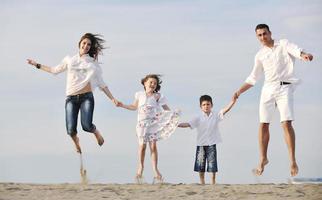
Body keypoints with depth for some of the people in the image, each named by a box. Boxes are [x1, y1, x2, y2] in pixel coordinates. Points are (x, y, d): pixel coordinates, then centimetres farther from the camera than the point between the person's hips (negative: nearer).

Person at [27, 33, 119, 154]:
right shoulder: (69, 60, 15)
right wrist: (37, 65, 27)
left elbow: (101, 83, 14)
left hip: (86, 97, -1)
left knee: (86, 125, -22)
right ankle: (76, 142, 27)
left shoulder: (93, 63, 12)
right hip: (71, 98, 1)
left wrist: (112, 98, 8)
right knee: (71, 129, -11)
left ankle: (96, 133, 16)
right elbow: (54, 70, 28)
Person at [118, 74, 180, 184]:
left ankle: (155, 169, -2)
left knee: (153, 146, -4)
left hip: (154, 123, -1)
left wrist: (173, 114, -14)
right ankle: (140, 167, 12)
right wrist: (123, 105, 19)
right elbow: (134, 107, 24)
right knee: (142, 145, -2)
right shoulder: (139, 95, 9)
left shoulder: (158, 97, 3)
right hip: (142, 123, 1)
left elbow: (166, 108, 3)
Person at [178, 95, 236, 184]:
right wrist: (177, 125, -21)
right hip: (201, 144, 1)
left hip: (211, 144, -1)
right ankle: (202, 183, 18)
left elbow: (224, 110, -13)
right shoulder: (198, 118, -1)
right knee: (200, 167, 6)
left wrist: (232, 102, -29)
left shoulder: (216, 116, 0)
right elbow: (188, 124, -8)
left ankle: (213, 183, 10)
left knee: (212, 167, 1)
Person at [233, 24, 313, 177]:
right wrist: (239, 91, 15)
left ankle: (292, 160, -14)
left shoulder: (283, 45, 4)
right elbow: (253, 78, 23)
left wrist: (303, 55, -42)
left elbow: (294, 50, -19)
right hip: (268, 89, 5)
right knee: (263, 124, 2)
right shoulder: (260, 55, 16)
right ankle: (263, 159, 15)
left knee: (286, 123, -16)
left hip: (284, 88, -5)